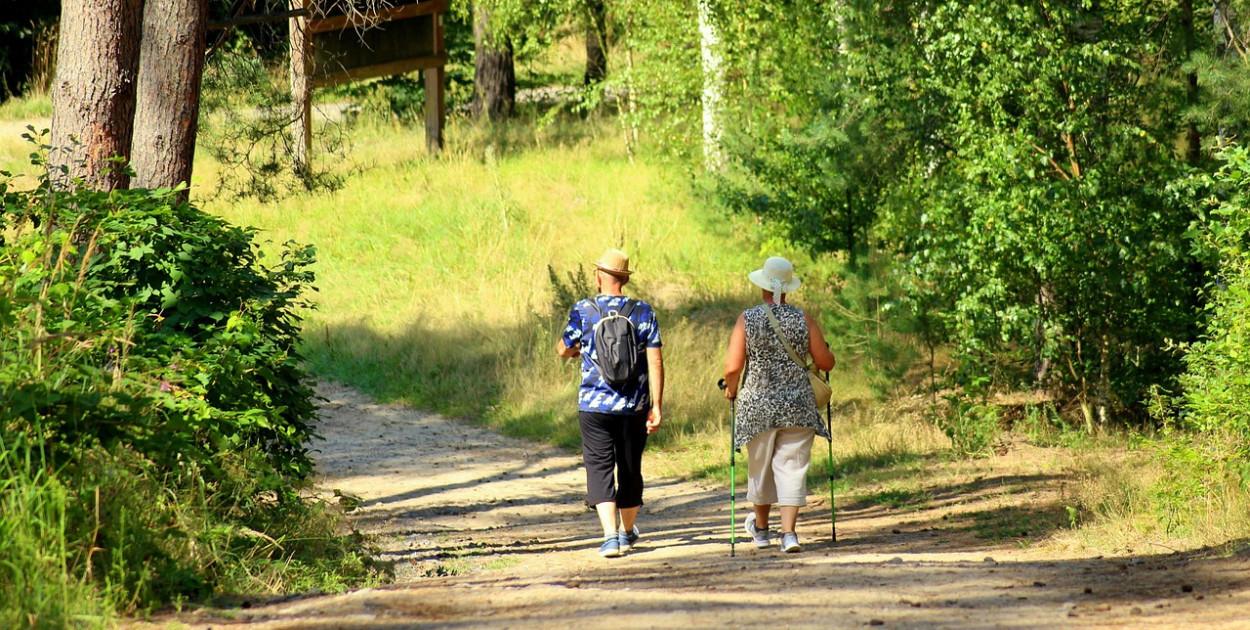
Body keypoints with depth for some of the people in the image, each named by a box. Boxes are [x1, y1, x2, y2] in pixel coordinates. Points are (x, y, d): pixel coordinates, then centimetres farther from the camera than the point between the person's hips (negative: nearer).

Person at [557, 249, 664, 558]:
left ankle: (611, 535, -16)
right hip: (633, 406, 2)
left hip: (594, 405, -2)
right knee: (630, 468, 15)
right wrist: (657, 406, -3)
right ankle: (627, 532, 31)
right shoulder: (643, 312, -2)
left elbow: (563, 350, 9)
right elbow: (655, 362, -6)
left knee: (600, 468, 0)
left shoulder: (584, 311, -5)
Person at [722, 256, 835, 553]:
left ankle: (761, 528, 34)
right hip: (798, 406, 0)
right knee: (792, 467, 3)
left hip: (758, 405, 0)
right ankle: (788, 532, -7)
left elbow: (732, 367, -10)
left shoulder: (747, 319, -6)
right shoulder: (803, 319, -3)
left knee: (760, 467, 16)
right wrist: (825, 352, 23)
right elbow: (825, 363, 0)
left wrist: (731, 389, 10)